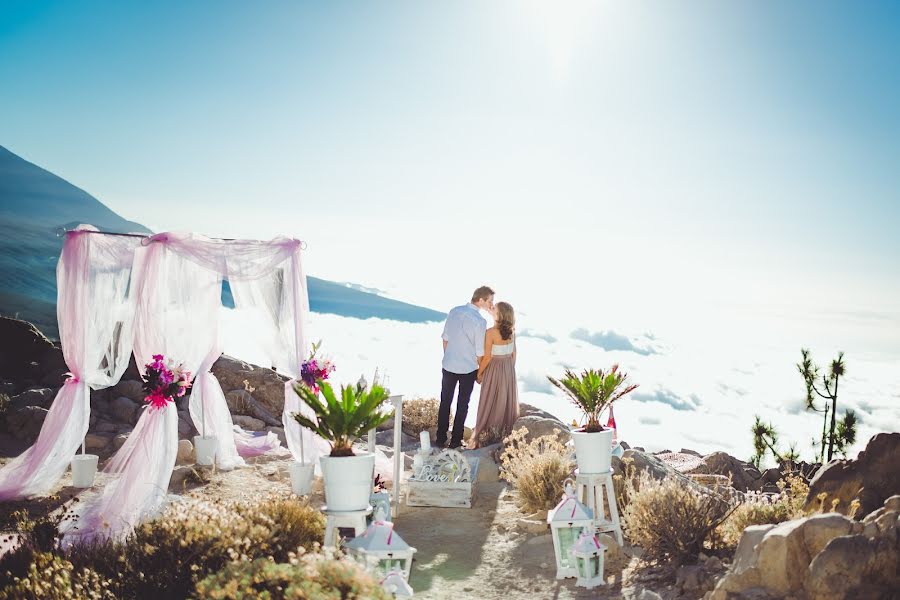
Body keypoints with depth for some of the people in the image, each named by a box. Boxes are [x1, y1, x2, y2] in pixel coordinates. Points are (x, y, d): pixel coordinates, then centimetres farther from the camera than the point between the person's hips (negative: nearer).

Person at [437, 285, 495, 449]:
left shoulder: (454, 312, -5)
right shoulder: (480, 321, -20)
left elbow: (445, 339, 4)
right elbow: (480, 353, -14)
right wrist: (481, 372, 2)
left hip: (448, 366, 4)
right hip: (468, 369, -4)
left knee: (445, 402, 16)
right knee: (462, 405, 13)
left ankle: (440, 438, 22)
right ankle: (455, 440, 20)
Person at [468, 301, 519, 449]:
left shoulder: (491, 333, -21)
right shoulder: (511, 331, -4)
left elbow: (487, 356, -18)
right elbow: (513, 353, 5)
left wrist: (479, 373, -6)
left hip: (494, 368, -5)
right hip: (509, 369, 5)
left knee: (487, 402, 3)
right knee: (507, 400, 15)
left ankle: (476, 436, 9)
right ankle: (506, 433, 24)